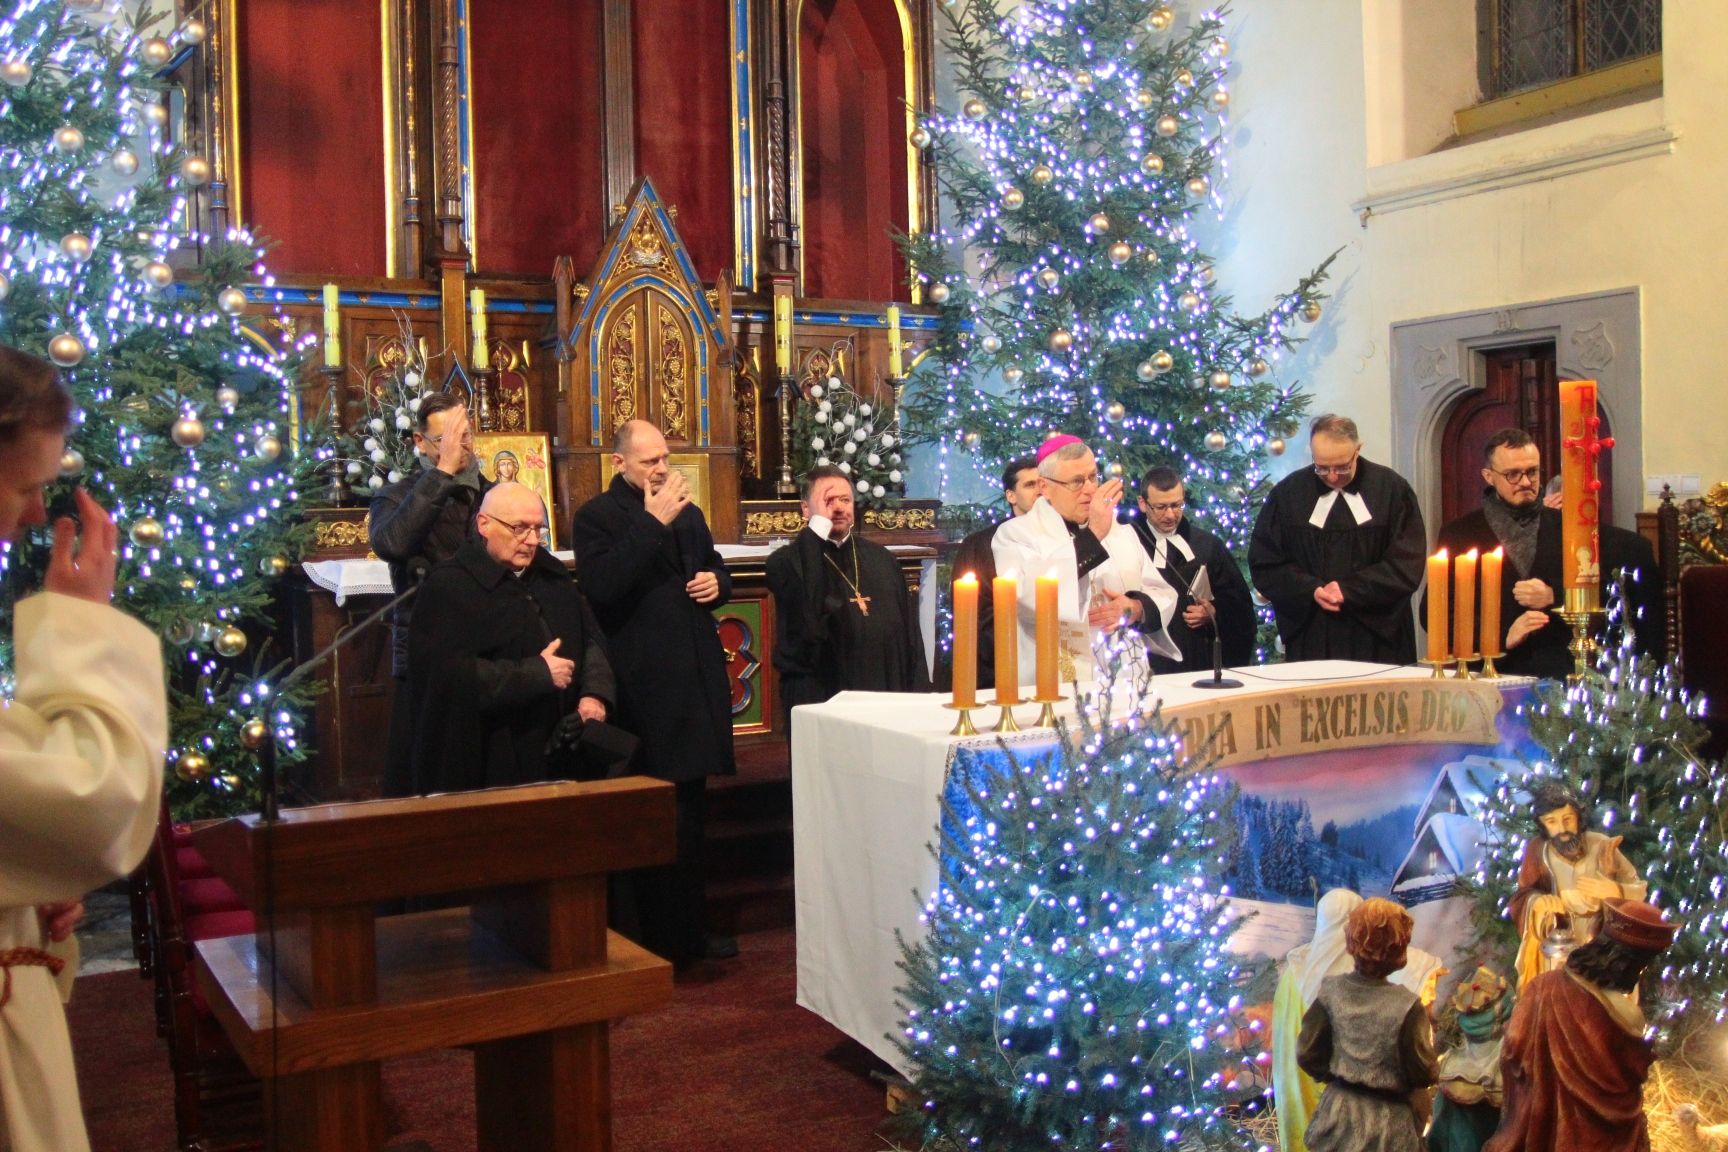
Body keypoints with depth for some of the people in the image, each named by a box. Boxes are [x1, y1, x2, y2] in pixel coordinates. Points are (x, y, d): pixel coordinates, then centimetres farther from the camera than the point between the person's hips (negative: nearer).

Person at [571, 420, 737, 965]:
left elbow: (715, 568, 28)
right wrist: (652, 523, -22)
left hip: (696, 679, 7)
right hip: (645, 685, -7)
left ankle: (689, 929, 27)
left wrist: (716, 583, 4)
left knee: (690, 810, 15)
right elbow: (601, 586, -22)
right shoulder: (596, 517, -6)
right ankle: (657, 939, 10)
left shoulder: (687, 512, 16)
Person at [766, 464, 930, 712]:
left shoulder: (882, 559, 15)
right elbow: (804, 609, -21)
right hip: (819, 700, -3)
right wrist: (818, 526, -13)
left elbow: (910, 633, 15)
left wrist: (918, 698, 5)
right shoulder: (787, 561, 1)